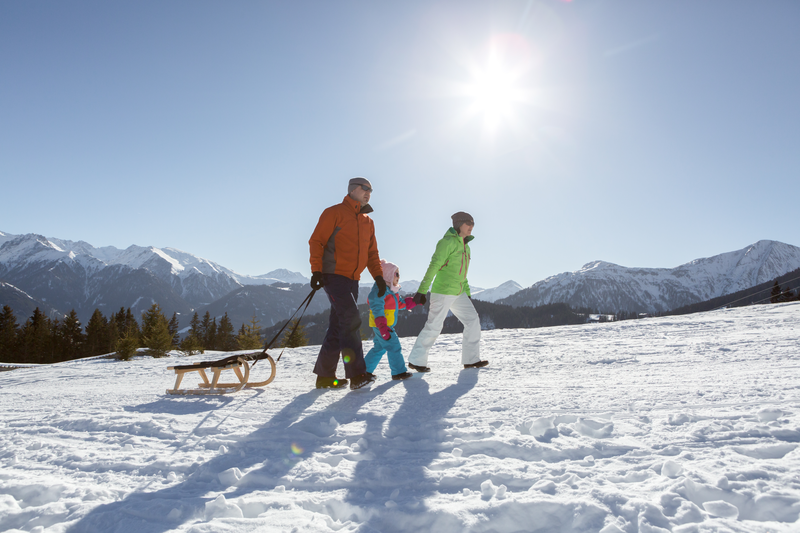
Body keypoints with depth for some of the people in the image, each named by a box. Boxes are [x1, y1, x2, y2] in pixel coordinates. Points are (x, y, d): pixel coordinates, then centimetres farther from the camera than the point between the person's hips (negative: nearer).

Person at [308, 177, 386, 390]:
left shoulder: (368, 222, 20)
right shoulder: (334, 213, -1)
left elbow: (372, 252, 23)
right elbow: (316, 241, -5)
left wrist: (378, 276, 10)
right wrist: (316, 270, -14)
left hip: (352, 280, 7)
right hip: (334, 275, -7)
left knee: (338, 327, 7)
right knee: (351, 319, -20)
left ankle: (325, 376, 13)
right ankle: (357, 373, -21)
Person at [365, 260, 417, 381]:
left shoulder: (391, 291, 18)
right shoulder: (380, 289, -17)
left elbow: (401, 303, 26)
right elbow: (377, 308, -25)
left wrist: (414, 301, 15)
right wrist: (382, 326, -32)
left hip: (385, 325, 11)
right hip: (380, 325, -11)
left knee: (379, 348, 17)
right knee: (394, 346, -8)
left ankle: (365, 370, 24)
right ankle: (399, 372, -2)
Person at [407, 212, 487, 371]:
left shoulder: (465, 247, 16)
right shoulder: (447, 242, -11)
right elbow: (433, 267, -16)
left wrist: (467, 294, 21)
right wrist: (422, 291, -20)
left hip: (458, 293, 9)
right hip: (443, 292, -9)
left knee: (473, 320, 5)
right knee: (434, 326, -6)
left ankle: (471, 359, 13)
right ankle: (416, 360, 7)